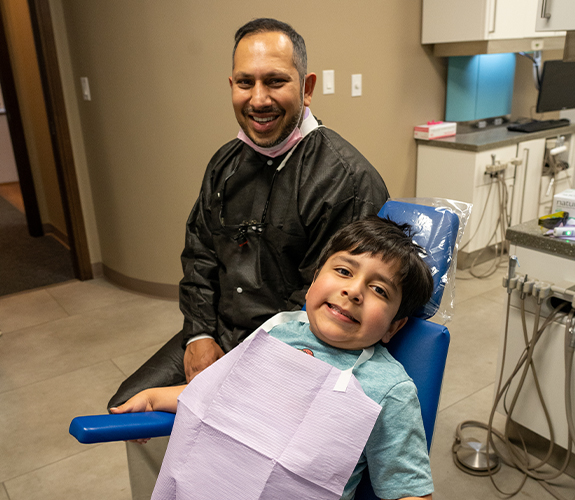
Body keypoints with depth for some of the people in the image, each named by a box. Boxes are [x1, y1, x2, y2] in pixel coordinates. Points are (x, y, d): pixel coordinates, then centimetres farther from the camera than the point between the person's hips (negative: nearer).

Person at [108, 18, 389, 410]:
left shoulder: (348, 180, -20)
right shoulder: (227, 162, 6)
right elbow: (199, 253, 13)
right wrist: (199, 334, 1)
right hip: (215, 332, 7)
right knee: (127, 406, 6)